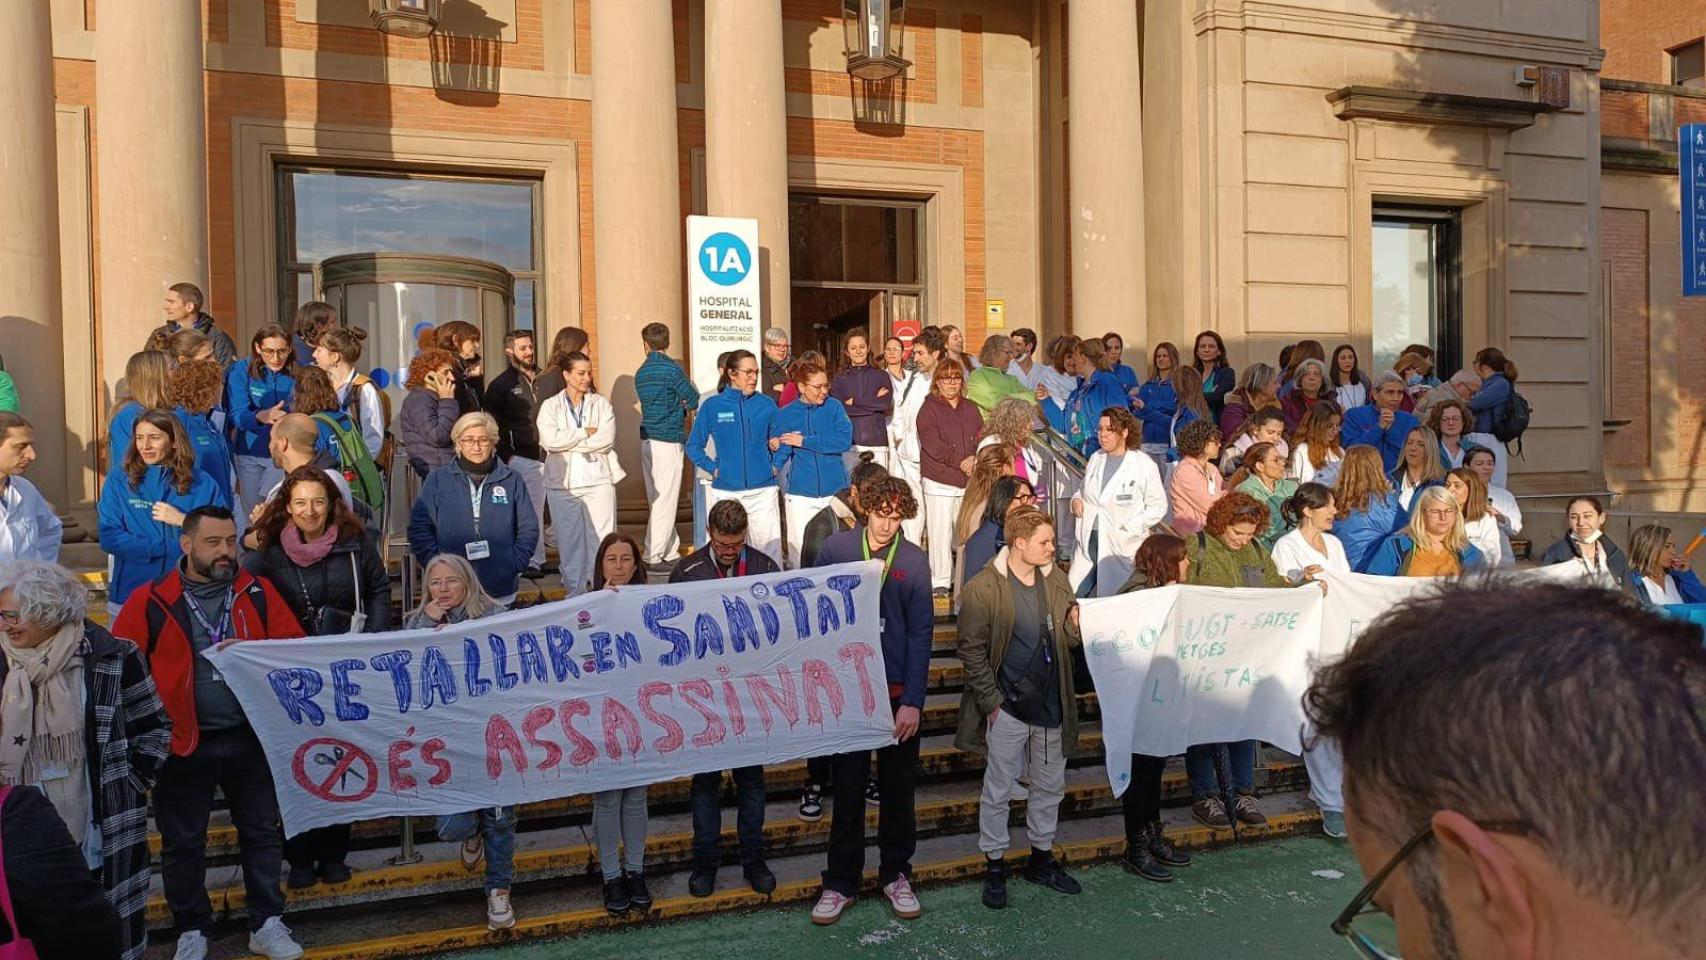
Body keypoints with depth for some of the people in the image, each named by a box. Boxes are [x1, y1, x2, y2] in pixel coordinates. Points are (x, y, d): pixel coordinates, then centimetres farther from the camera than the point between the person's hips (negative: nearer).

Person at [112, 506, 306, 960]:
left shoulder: (259, 594, 3)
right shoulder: (151, 601, -3)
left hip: (250, 739, 2)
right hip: (183, 743, -1)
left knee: (263, 832, 11)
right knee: (182, 842, 11)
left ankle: (266, 923, 25)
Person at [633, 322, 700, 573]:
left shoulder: (640, 373, 11)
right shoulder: (672, 369, -10)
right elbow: (693, 400, -8)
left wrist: (678, 408, 12)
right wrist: (683, 406, 12)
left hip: (647, 438, 8)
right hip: (668, 439, -8)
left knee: (657, 499, 12)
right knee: (666, 499, -5)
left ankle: (670, 552, 19)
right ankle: (653, 556, -7)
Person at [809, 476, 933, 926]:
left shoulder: (914, 561, -3)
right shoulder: (835, 549, -4)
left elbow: (920, 634, -4)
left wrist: (913, 701, -8)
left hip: (898, 693, 1)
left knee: (899, 788, 12)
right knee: (847, 790, 7)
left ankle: (895, 874, 30)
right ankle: (841, 881, 22)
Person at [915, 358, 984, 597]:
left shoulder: (971, 409, 16)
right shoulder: (929, 409, -1)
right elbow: (932, 444, -11)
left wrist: (975, 459, -12)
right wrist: (961, 461, -15)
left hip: (969, 480, 4)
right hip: (940, 480, -4)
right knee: (940, 531, -4)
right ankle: (940, 581, 5)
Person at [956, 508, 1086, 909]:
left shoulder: (1057, 580, 3)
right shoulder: (983, 588, -13)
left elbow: (1069, 640, 11)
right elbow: (972, 650, -10)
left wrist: (1076, 624, -11)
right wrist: (991, 701, -12)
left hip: (1051, 705, 6)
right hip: (1007, 708, -5)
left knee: (1050, 786, 17)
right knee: (998, 790, 6)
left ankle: (1041, 857, 35)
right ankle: (994, 865, 21)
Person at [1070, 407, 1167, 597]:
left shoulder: (1144, 465, -7)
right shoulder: (1095, 458, 10)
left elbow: (1158, 506, -6)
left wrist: (1128, 528, -15)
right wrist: (1077, 499, 2)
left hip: (1122, 546, -5)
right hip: (1088, 541, 5)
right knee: (1073, 597, 2)